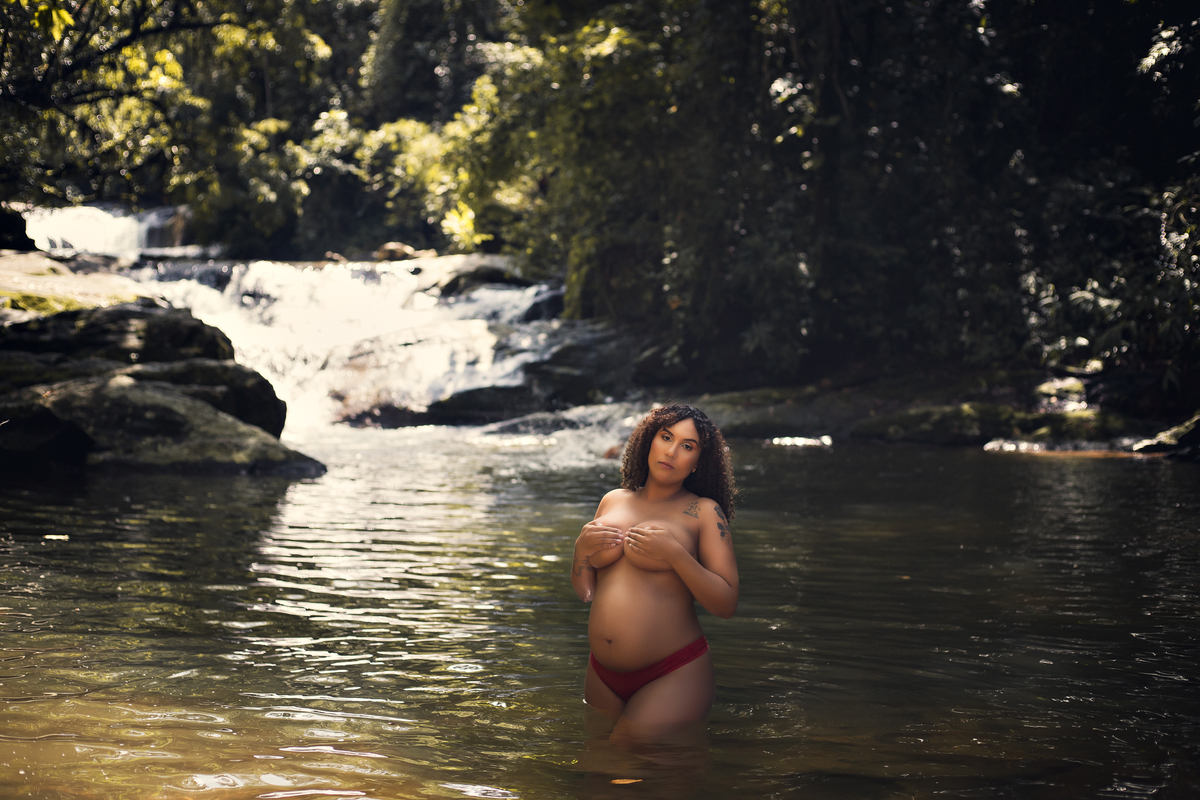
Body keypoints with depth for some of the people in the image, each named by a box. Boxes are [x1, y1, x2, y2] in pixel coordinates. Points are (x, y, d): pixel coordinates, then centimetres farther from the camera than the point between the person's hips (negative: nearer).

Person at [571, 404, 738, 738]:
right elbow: (585, 591, 17)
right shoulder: (613, 501, 12)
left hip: (674, 675, -5)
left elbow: (727, 604, -9)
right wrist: (582, 546, -2)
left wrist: (674, 554, -19)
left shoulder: (704, 511, -2)